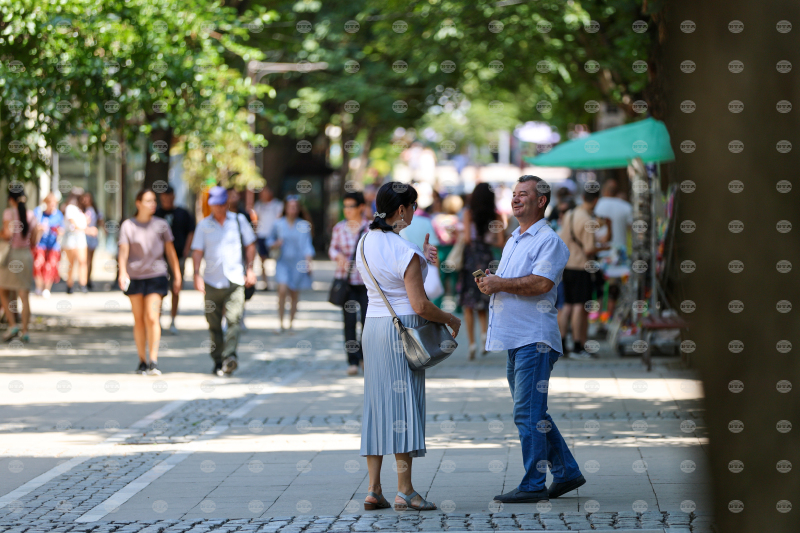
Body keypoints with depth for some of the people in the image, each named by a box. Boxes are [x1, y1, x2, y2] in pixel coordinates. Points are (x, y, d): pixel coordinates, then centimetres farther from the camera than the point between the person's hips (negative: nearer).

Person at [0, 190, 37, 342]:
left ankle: (12, 325, -3)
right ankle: (25, 331, 1)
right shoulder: (31, 215, 6)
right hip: (27, 255, 4)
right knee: (25, 295, 4)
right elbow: (33, 239, 9)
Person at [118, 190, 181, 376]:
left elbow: (170, 251, 9)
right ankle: (142, 362, 14)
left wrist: (177, 276, 7)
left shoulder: (161, 225, 4)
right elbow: (123, 251, -6)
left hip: (156, 275, -1)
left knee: (152, 318, -12)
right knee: (139, 320, 6)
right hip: (134, 276, 1)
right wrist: (122, 273, -22)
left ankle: (154, 362, -12)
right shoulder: (128, 226, 1)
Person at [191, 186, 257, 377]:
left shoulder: (239, 220, 7)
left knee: (234, 319, -16)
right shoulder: (204, 225, 6)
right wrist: (197, 274, -9)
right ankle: (218, 360, 13)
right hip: (212, 281, 1)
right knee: (214, 324, 4)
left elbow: (250, 245, 13)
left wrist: (250, 268, 4)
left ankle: (230, 356, -25)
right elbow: (197, 251, 3)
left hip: (235, 280, -1)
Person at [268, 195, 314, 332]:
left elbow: (307, 245, 1)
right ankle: (280, 323, -11)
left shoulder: (304, 225, 1)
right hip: (283, 262, -1)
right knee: (282, 290, -17)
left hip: (298, 264, 1)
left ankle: (291, 323, 18)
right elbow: (270, 241, 14)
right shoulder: (278, 224, 3)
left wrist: (308, 261, -11)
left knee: (295, 295, 5)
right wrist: (275, 245, -9)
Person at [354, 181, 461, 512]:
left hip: (372, 324, 7)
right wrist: (451, 320, -1)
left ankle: (373, 489, 8)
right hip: (403, 328, -7)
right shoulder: (405, 252, -16)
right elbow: (420, 305, -17)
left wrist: (420, 260, 15)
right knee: (404, 403, -4)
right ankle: (404, 491, -4)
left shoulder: (365, 243, 8)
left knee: (377, 403, 9)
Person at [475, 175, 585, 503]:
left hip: (534, 339, -10)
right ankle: (566, 473, 22)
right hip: (514, 338, 10)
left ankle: (534, 485, -7)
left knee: (528, 413, -10)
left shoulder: (549, 241, -8)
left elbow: (541, 283, -22)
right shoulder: (513, 241, 21)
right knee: (533, 413, 13)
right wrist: (489, 282, 5)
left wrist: (500, 284, -15)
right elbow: (507, 283, 28)